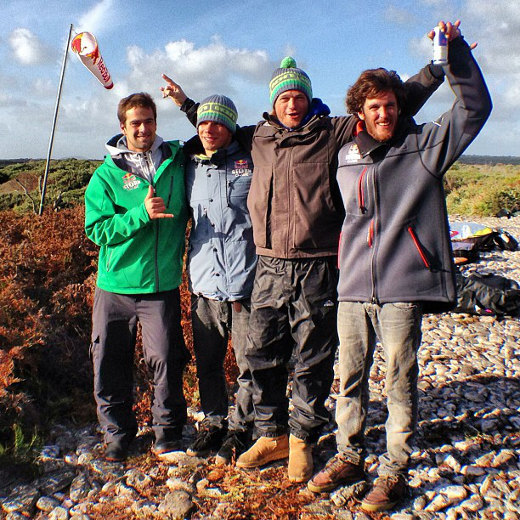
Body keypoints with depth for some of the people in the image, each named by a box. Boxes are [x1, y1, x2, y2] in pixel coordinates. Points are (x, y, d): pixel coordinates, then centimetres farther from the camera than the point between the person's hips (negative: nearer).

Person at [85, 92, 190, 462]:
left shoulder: (177, 159, 6)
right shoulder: (107, 174, 2)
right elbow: (97, 230, -7)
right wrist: (140, 214, -19)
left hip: (162, 284, 0)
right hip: (115, 284, 1)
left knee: (166, 359, -6)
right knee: (110, 363, 7)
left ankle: (168, 433, 16)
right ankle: (118, 432, 28)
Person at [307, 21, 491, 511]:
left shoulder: (423, 145, 3)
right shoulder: (345, 158, 13)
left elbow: (474, 107, -5)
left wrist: (455, 50, -12)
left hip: (402, 287, -4)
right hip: (353, 287, 4)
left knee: (400, 382, 4)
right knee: (349, 377, 11)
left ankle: (394, 471, 20)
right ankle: (348, 457, 29)